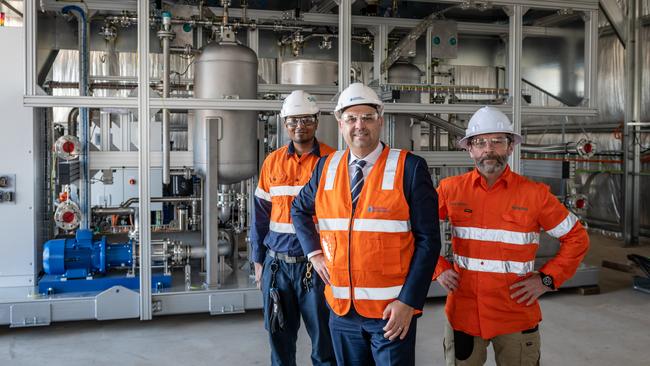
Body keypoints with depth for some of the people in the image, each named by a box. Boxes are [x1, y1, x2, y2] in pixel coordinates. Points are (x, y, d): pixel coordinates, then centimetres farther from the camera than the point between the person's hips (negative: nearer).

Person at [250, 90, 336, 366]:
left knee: (324, 339, 6)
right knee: (279, 338, 14)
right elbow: (260, 215, 10)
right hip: (276, 264, 3)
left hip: (315, 265, -3)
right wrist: (258, 261, 9)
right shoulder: (272, 162, 6)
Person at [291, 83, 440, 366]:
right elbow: (299, 209, 21)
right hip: (342, 309, 4)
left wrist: (408, 302, -15)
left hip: (392, 311, -4)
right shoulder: (326, 167, 4)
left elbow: (428, 239, -9)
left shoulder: (410, 168, -9)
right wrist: (314, 253, 6)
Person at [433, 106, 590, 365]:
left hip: (517, 316, -1)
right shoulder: (451, 189, -2)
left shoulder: (535, 194, -5)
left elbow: (576, 238, 3)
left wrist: (547, 278, -5)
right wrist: (438, 269, 0)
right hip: (463, 312, 1)